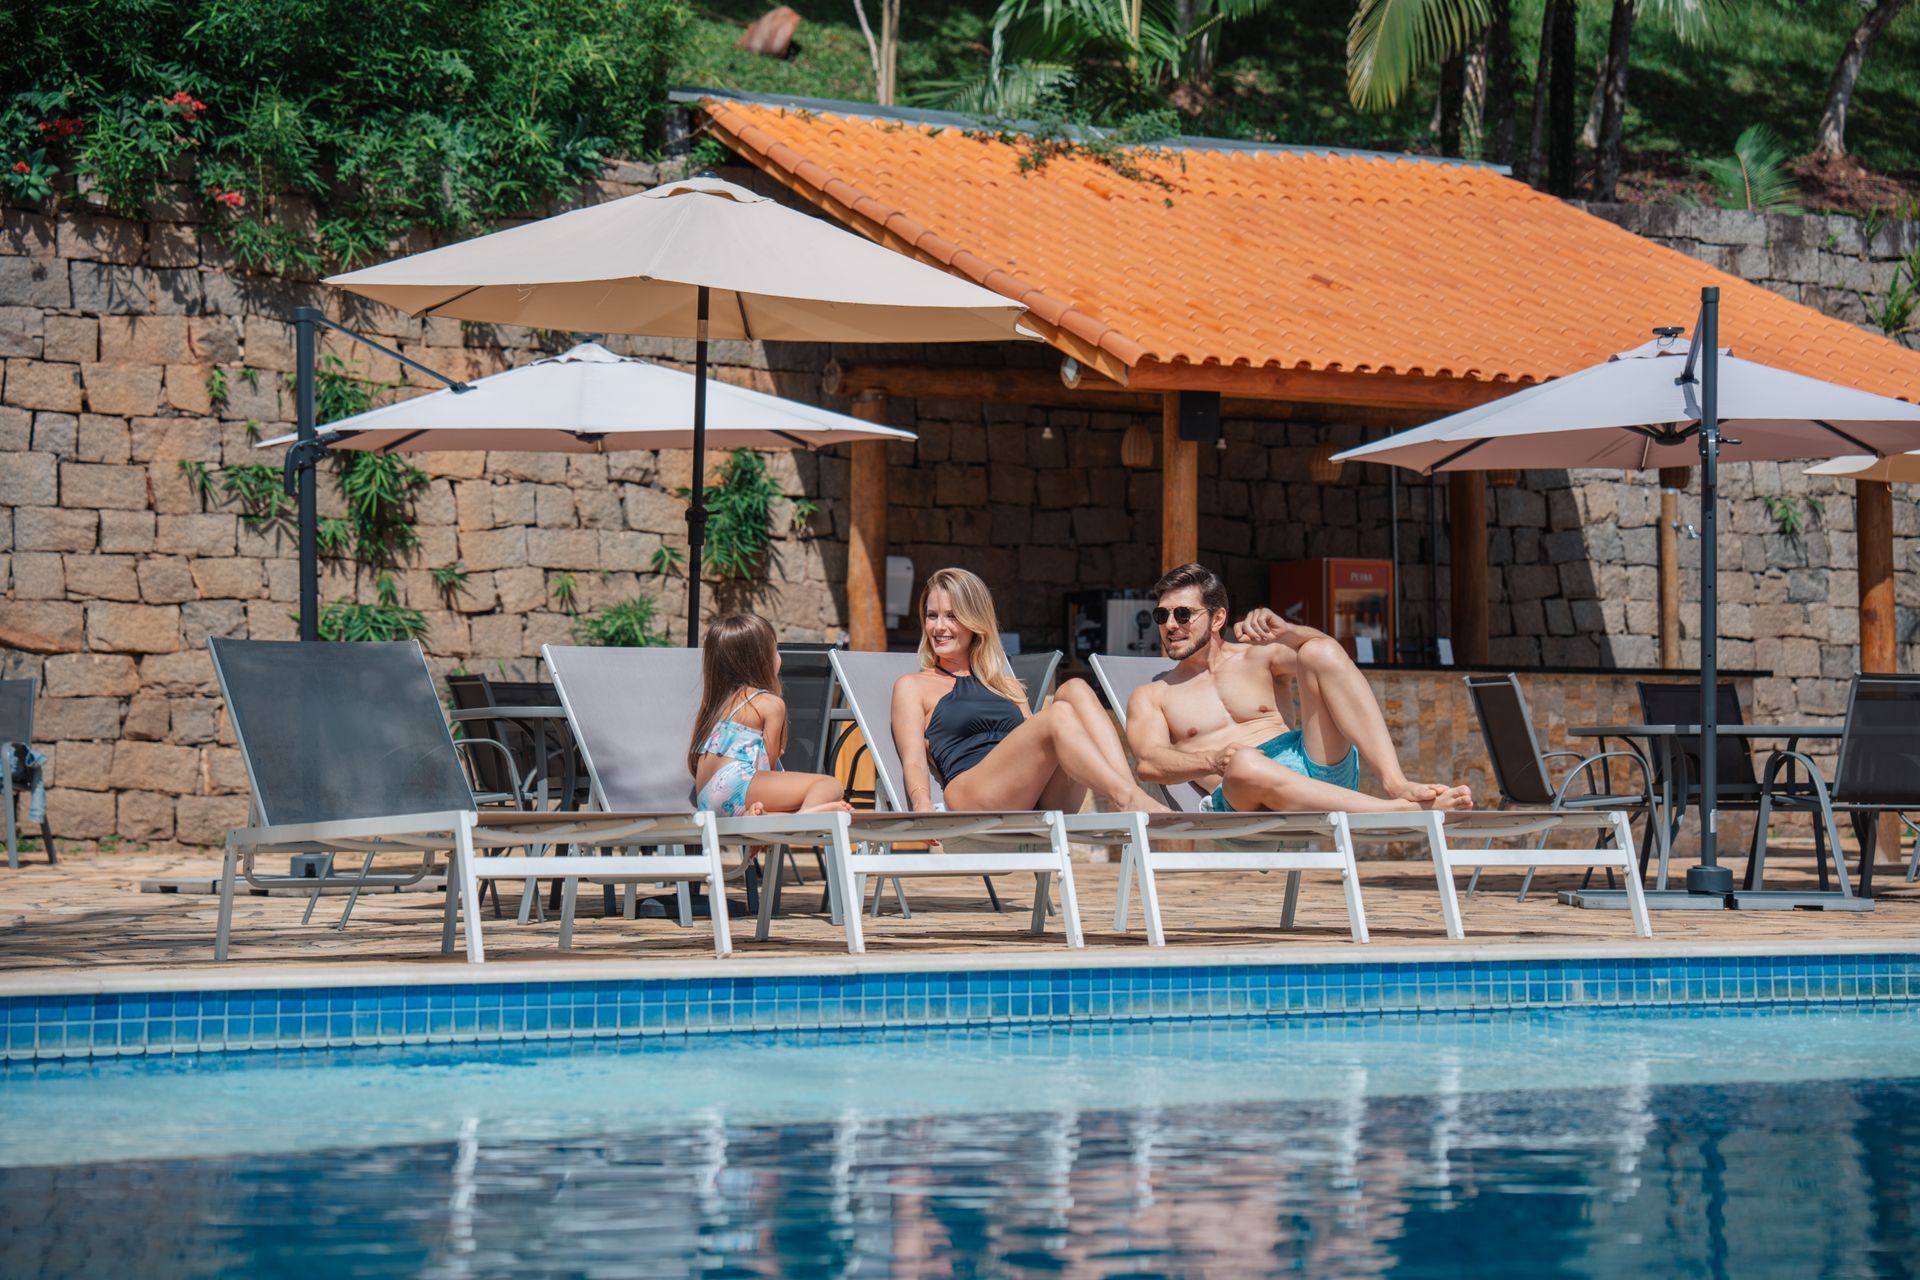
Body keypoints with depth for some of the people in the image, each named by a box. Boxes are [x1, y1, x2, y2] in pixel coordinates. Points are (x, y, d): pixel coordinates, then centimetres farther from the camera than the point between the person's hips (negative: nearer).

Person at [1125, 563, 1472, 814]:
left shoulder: (1256, 657, 25)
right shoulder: (1150, 697, 21)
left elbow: (1325, 654, 4)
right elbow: (1149, 762, 0)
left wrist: (1283, 632, -18)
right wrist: (1212, 761, -21)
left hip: (1317, 767, 3)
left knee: (1319, 652, -16)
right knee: (1243, 763, -40)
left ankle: (1395, 783, -33)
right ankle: (1404, 811, -45)